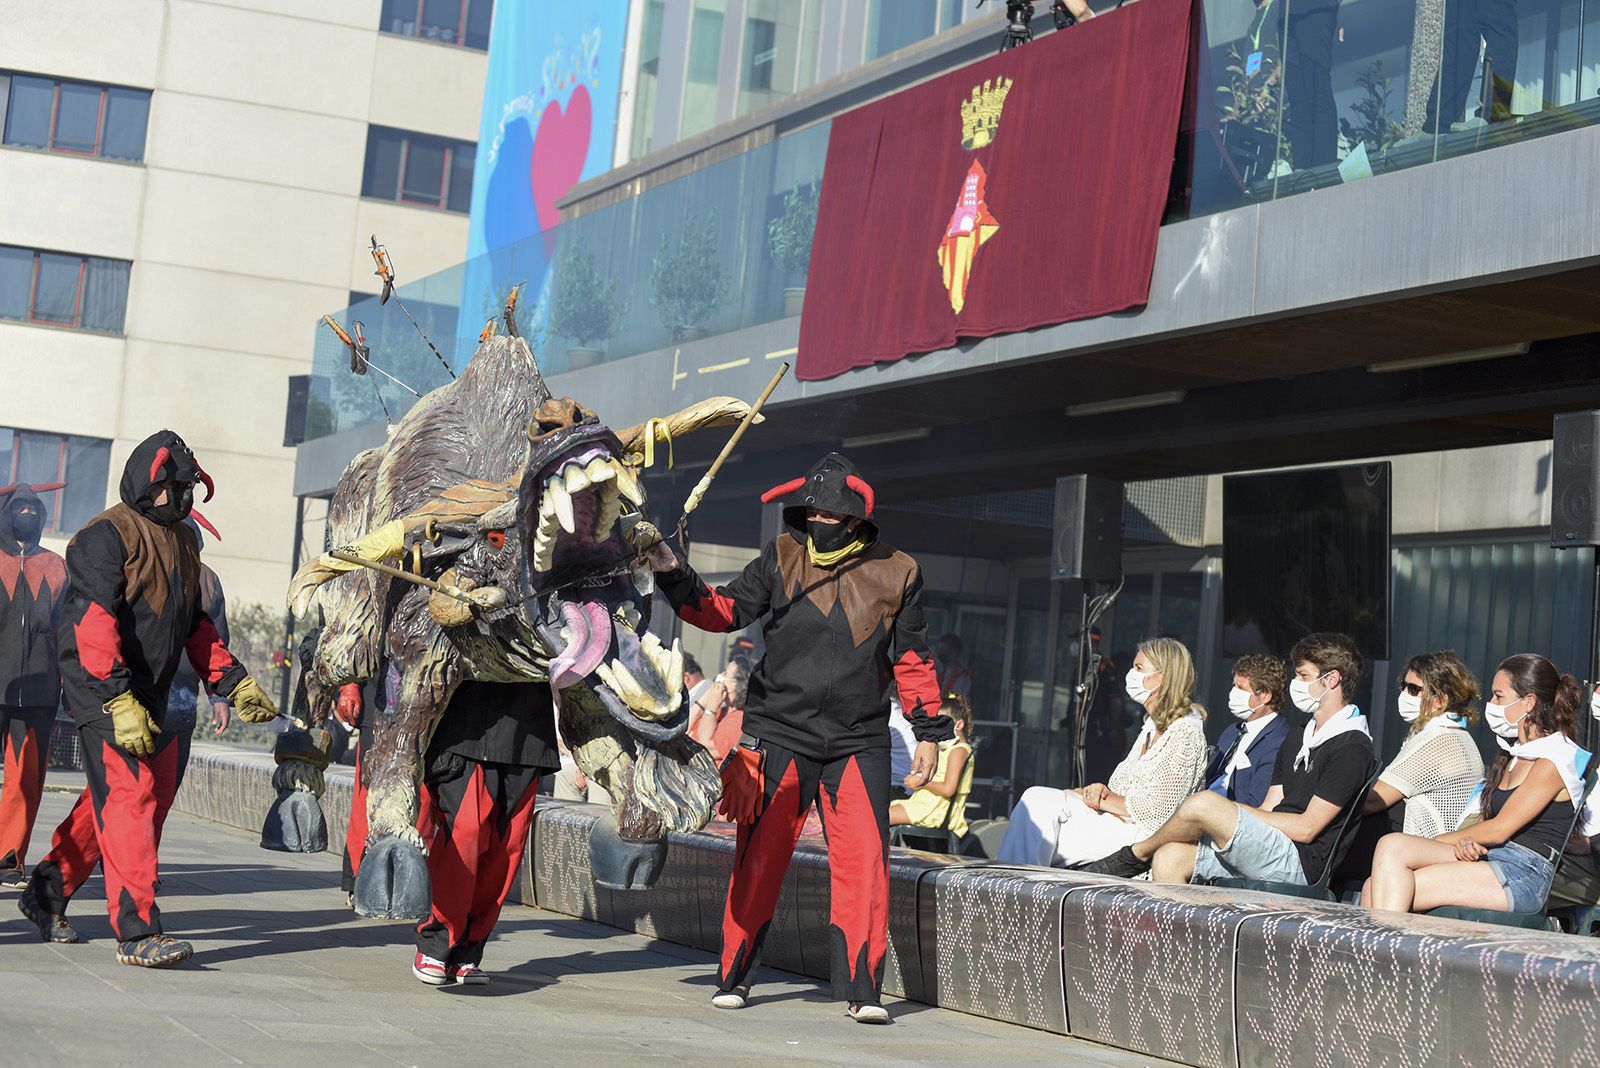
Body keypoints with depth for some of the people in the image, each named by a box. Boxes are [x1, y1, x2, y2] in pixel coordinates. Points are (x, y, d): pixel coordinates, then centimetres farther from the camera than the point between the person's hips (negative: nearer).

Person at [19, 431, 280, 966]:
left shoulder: (182, 540, 17)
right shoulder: (107, 536, -11)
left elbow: (194, 624, 25)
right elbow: (93, 621, -22)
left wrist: (234, 682, 16)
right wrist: (119, 701, -29)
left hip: (149, 692, 9)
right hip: (102, 686, -9)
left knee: (156, 790, 10)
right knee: (129, 794, -15)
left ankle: (47, 894, 25)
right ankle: (137, 931, -16)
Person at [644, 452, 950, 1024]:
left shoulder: (895, 572, 2)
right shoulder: (783, 557, 2)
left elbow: (912, 656, 10)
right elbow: (725, 610, -2)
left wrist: (929, 731, 11)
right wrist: (673, 574, -16)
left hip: (859, 743, 0)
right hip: (779, 736, 0)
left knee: (864, 860, -9)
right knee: (759, 859, 3)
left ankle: (863, 987, 0)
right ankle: (735, 976, 18)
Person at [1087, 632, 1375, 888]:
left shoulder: (1352, 748, -8)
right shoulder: (1298, 742, 25)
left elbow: (1306, 828, -14)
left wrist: (1232, 811, -9)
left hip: (1301, 863, -9)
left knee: (1205, 803, -24)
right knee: (1168, 859, -10)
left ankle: (1135, 854, 2)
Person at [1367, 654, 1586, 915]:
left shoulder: (1554, 759, -6)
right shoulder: (1515, 754, 23)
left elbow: (1500, 829, -10)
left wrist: (1435, 842, 0)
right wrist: (1464, 841, -7)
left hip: (1524, 874, -8)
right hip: (1488, 859, 8)